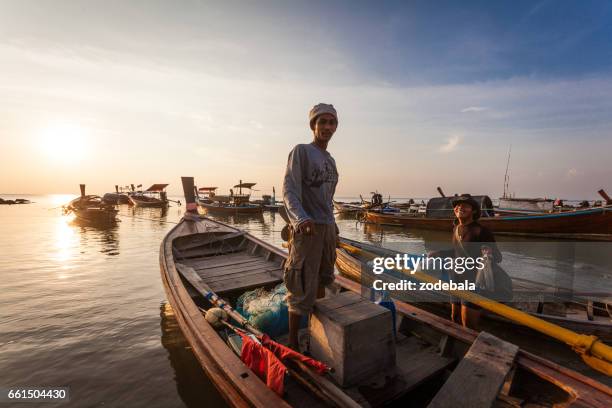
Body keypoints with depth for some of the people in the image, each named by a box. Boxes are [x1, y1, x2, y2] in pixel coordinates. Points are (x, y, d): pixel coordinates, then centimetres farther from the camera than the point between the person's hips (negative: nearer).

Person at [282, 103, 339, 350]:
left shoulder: (330, 160, 19)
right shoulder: (301, 151, -3)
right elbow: (289, 190, -14)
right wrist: (301, 218, -30)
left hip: (328, 228, 8)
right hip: (307, 229, -7)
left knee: (322, 282, 14)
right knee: (303, 289, -6)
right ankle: (293, 343, 8)